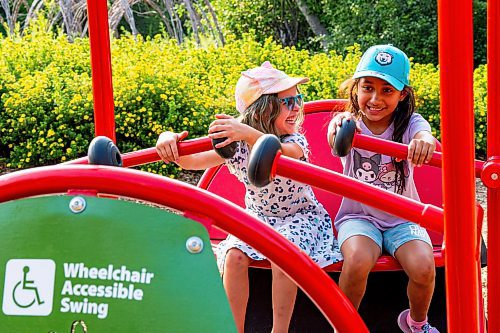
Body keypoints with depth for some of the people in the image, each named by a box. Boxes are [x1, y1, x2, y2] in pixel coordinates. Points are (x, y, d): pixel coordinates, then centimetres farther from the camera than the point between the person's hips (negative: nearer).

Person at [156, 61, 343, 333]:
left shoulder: (296, 142, -18)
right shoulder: (237, 146, -10)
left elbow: (281, 153, -44)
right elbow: (189, 161, -13)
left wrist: (247, 132, -63)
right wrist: (168, 140, -36)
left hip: (300, 216, -3)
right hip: (256, 217, 3)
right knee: (234, 256, -26)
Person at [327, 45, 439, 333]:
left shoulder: (410, 123, -5)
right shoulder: (350, 123, -7)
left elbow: (425, 136, -30)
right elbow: (336, 144, -32)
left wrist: (425, 142, -56)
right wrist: (339, 128, -57)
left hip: (403, 219, 1)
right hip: (358, 215, -1)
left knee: (424, 269, -25)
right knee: (358, 262, -32)